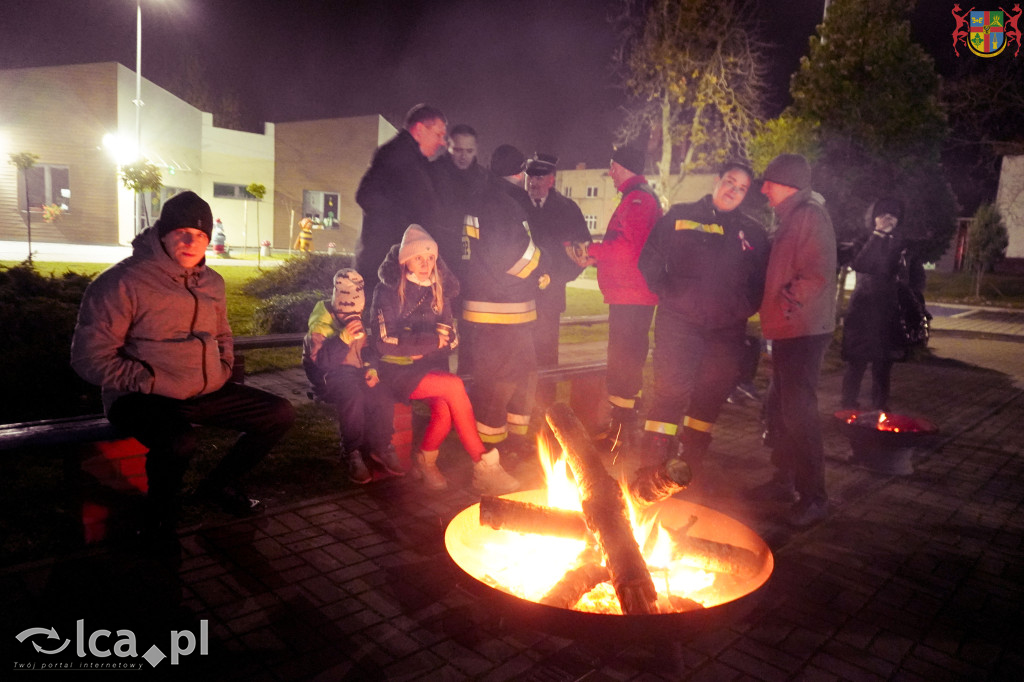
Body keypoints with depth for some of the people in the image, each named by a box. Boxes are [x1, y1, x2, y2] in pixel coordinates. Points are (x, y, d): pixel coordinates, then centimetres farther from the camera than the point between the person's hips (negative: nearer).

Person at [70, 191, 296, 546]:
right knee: (179, 441, -38)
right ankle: (160, 512, -3)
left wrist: (223, 372, 7)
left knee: (280, 413, -1)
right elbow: (90, 357, -13)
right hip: (142, 398, -7)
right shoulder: (122, 281, -12)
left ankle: (221, 484, 18)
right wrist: (153, 383, -17)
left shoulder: (211, 282, 10)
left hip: (207, 394, 7)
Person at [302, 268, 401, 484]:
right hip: (327, 376, -5)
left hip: (355, 371, 5)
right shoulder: (321, 321, -10)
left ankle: (380, 447, -4)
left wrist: (372, 369, -4)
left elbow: (369, 348, 17)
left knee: (383, 395, -25)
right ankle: (351, 453, -20)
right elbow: (320, 359, -22)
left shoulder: (360, 318, 8)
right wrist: (344, 338, -33)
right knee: (353, 394, -37)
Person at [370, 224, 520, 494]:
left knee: (444, 410, -30)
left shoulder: (439, 290, 10)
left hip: (430, 367, 4)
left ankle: (426, 460, -2)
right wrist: (432, 340, -15)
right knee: (454, 385, -29)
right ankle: (485, 466, -23)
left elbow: (451, 339, 10)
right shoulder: (388, 292, -5)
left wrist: (421, 347, -11)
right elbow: (385, 343, -12)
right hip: (398, 371, -4)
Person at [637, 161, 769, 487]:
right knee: (670, 390, -10)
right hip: (679, 322, -3)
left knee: (712, 396, 9)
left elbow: (762, 278, 17)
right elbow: (650, 257, 5)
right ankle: (652, 466, -4)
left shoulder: (752, 232, 14)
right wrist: (665, 291, -4)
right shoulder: (679, 216, 7)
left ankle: (692, 461, 25)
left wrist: (745, 307, 4)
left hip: (727, 329, 4)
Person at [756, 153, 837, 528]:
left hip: (803, 332, -10)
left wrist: (788, 306, -17)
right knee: (778, 408, 16)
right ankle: (784, 479, 30)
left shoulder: (809, 215, -13)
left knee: (798, 413, -8)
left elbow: (818, 275, -22)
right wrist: (772, 312, 14)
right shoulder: (791, 218, 18)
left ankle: (813, 497, 2)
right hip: (787, 330, 10)